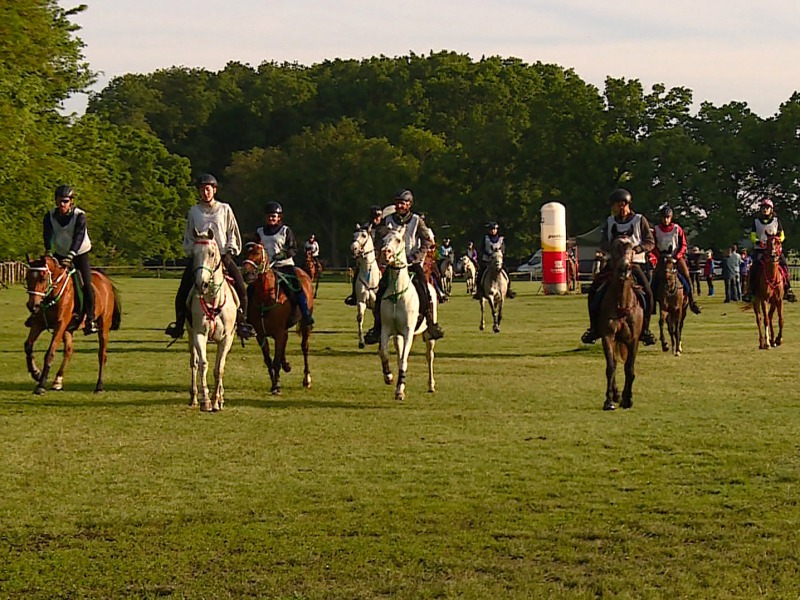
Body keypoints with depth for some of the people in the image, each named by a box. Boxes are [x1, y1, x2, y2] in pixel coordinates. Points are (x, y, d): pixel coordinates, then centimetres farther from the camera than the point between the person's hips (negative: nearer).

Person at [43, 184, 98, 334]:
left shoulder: (80, 216, -20)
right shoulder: (50, 216, -9)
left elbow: (78, 238, -31)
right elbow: (48, 235, -22)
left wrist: (70, 257, -44)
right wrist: (48, 252, -40)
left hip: (80, 254, -3)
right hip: (60, 254, 4)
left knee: (86, 285, -16)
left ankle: (90, 320, -9)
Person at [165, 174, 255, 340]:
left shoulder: (225, 209, 8)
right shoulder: (193, 211, 10)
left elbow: (233, 233, 10)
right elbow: (188, 237, 15)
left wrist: (229, 252, -3)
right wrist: (191, 252, 0)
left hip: (222, 256, 0)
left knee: (240, 288, -13)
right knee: (183, 291, -11)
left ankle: (242, 323, 0)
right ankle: (179, 325, 1)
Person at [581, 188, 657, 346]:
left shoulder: (640, 220, 2)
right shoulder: (609, 222, 11)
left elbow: (650, 243, -2)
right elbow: (603, 244, 4)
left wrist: (635, 249, -20)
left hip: (634, 263, -3)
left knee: (648, 293, -22)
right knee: (594, 290, -12)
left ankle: (645, 329, -8)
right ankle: (594, 327, -2)